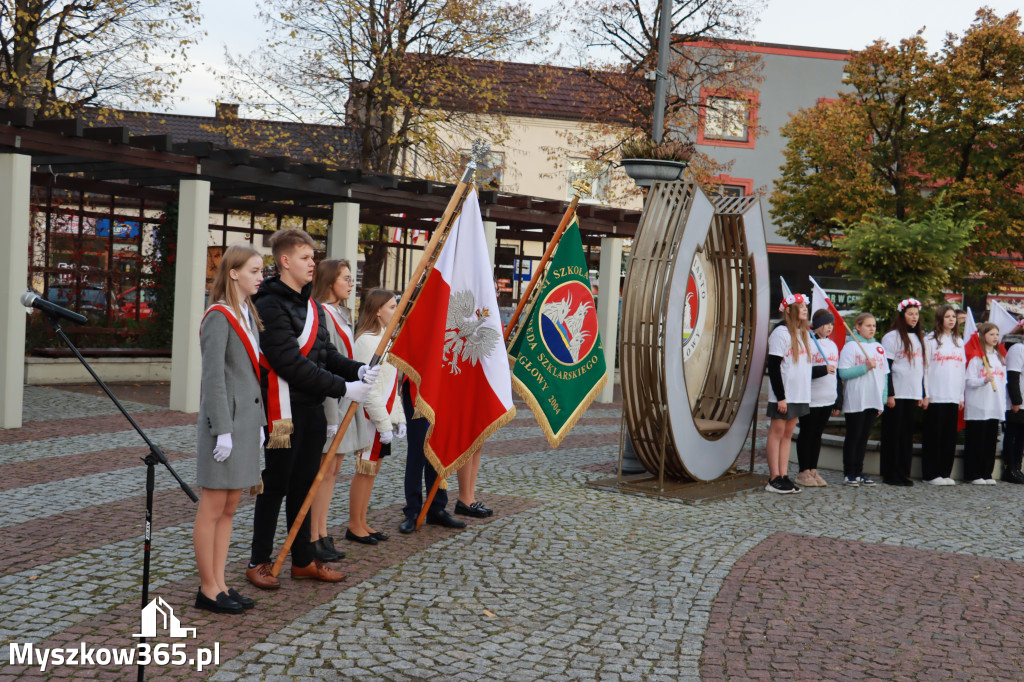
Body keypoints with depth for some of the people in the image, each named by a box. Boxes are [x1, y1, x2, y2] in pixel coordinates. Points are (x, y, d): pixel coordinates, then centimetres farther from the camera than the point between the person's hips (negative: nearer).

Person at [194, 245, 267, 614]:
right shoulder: (219, 317, -12)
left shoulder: (248, 315, 15)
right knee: (212, 508, 0)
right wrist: (222, 430, -20)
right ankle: (208, 589, 8)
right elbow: (213, 377, -17)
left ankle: (220, 583, 20)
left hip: (246, 421, 9)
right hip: (225, 421, -9)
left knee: (229, 508, 13)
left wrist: (259, 421, 16)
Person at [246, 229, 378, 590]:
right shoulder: (270, 306, -15)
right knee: (274, 488, 2)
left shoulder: (311, 304, 15)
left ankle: (303, 560, 25)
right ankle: (258, 562, 16)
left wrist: (358, 370, -4)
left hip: (312, 409, 8)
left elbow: (326, 354, 16)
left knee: (304, 486, 15)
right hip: (283, 410, -8)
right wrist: (343, 388, -21)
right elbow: (292, 364, -22)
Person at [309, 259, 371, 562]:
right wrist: (331, 416, -22)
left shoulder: (342, 314, 17)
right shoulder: (322, 314, -14)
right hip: (328, 399, -10)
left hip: (345, 397, 10)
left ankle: (322, 534, 18)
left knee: (332, 469, 11)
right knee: (324, 469, -5)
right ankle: (313, 538, 2)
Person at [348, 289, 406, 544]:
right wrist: (384, 422, -19)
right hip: (371, 416, -9)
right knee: (365, 469, -2)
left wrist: (398, 417, 14)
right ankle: (354, 527, 7)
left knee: (372, 468, 12)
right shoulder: (367, 340, -15)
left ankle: (362, 523, 19)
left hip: (384, 413, 9)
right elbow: (369, 388, -19)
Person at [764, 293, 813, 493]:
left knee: (788, 433, 9)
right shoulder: (781, 333, -11)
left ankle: (783, 476, 11)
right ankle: (774, 479, -1)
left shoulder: (804, 334, 15)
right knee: (777, 432, -3)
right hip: (782, 395, -8)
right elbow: (773, 367, -15)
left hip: (800, 394, 8)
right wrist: (780, 396, -18)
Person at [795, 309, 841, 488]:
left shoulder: (832, 345, 16)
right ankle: (803, 472, 8)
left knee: (817, 434, 11)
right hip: (810, 400, -7)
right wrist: (823, 369, -22)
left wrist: (838, 401, 16)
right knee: (807, 434, 1)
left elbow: (837, 374, 19)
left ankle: (813, 470, 17)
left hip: (827, 400, 7)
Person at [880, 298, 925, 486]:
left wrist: (923, 394, 15)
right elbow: (887, 367, -10)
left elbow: (921, 367, 20)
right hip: (896, 394, -7)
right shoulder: (892, 337, -6)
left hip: (912, 394, 7)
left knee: (907, 435, 7)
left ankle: (903, 473, 12)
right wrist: (889, 394, -15)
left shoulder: (919, 338, 17)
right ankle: (890, 475, 2)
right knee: (893, 434, -3)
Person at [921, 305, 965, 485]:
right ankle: (931, 474, 3)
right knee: (934, 435, -3)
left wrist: (962, 396, 11)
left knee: (950, 436, 5)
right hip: (935, 396, -5)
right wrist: (925, 395, -9)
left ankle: (945, 473, 12)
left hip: (953, 397, 5)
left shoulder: (959, 342, 16)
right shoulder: (930, 340, 0)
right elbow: (924, 368, -4)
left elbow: (962, 370, 17)